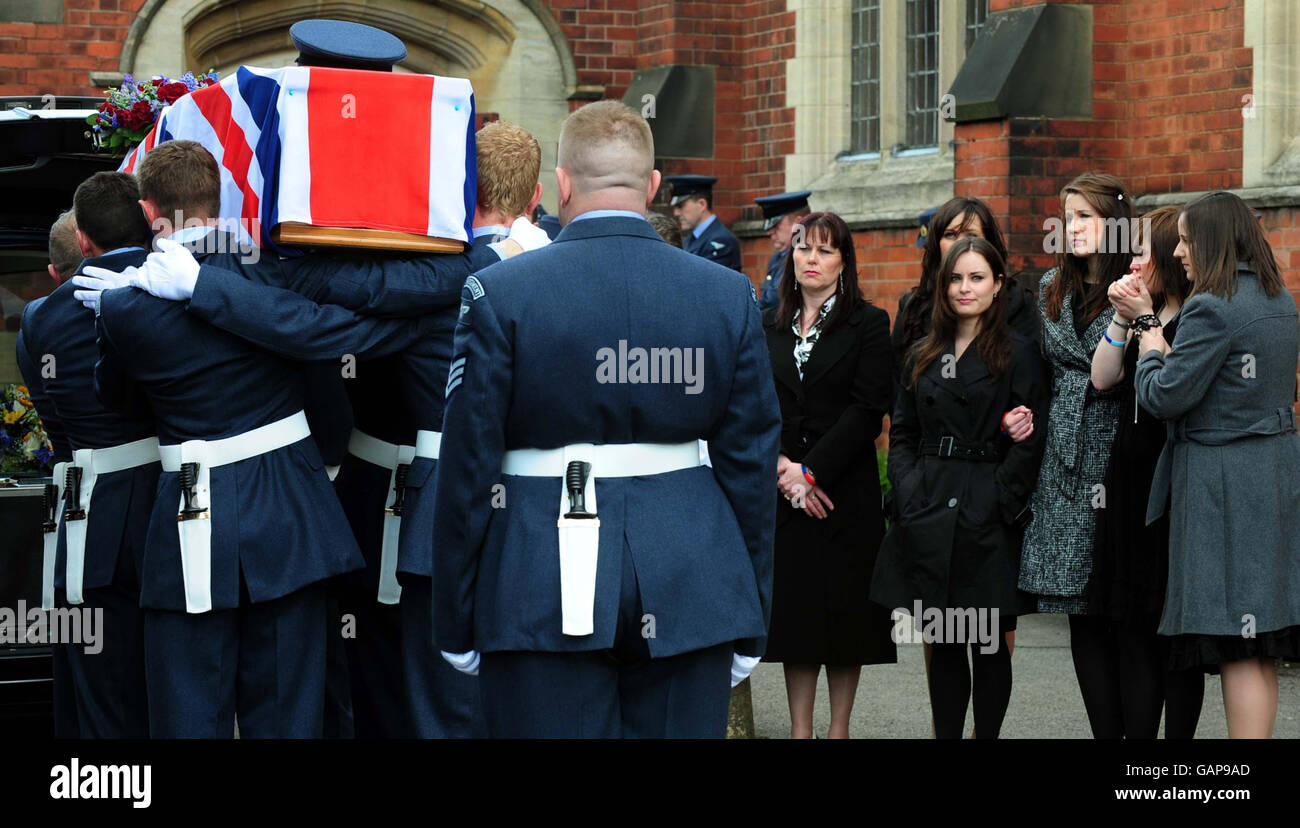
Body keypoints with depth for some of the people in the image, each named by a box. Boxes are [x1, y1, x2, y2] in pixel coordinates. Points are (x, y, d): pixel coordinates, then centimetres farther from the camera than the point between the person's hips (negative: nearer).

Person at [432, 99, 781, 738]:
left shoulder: (499, 294, -5)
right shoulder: (728, 295, 3)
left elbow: (468, 469, -3)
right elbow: (752, 467, 5)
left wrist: (455, 626, 5)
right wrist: (748, 624, 13)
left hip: (543, 597, -2)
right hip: (690, 592, 2)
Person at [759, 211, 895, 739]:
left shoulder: (868, 324, -1)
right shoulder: (770, 328, 12)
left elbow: (868, 410, -9)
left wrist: (811, 470, -14)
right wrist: (781, 468, -10)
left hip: (845, 491, -3)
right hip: (783, 493, 3)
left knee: (844, 610, 0)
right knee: (794, 608, 3)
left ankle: (838, 729, 6)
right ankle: (799, 729, 7)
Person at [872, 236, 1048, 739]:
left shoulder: (1019, 354, -1)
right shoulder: (923, 357, 14)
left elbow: (1031, 440, -6)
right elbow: (902, 433, 15)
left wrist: (1000, 499, -13)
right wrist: (908, 490, -1)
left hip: (986, 520, -4)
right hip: (930, 517, 4)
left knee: (989, 642, 1)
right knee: (942, 642, 6)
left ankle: (987, 735, 9)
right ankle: (946, 735, 11)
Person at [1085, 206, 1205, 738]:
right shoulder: (1145, 318, 15)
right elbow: (1102, 379, 8)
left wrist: (1147, 323, -16)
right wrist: (1122, 320, -2)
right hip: (1129, 480, 8)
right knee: (1131, 629, 8)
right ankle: (1133, 735, 11)